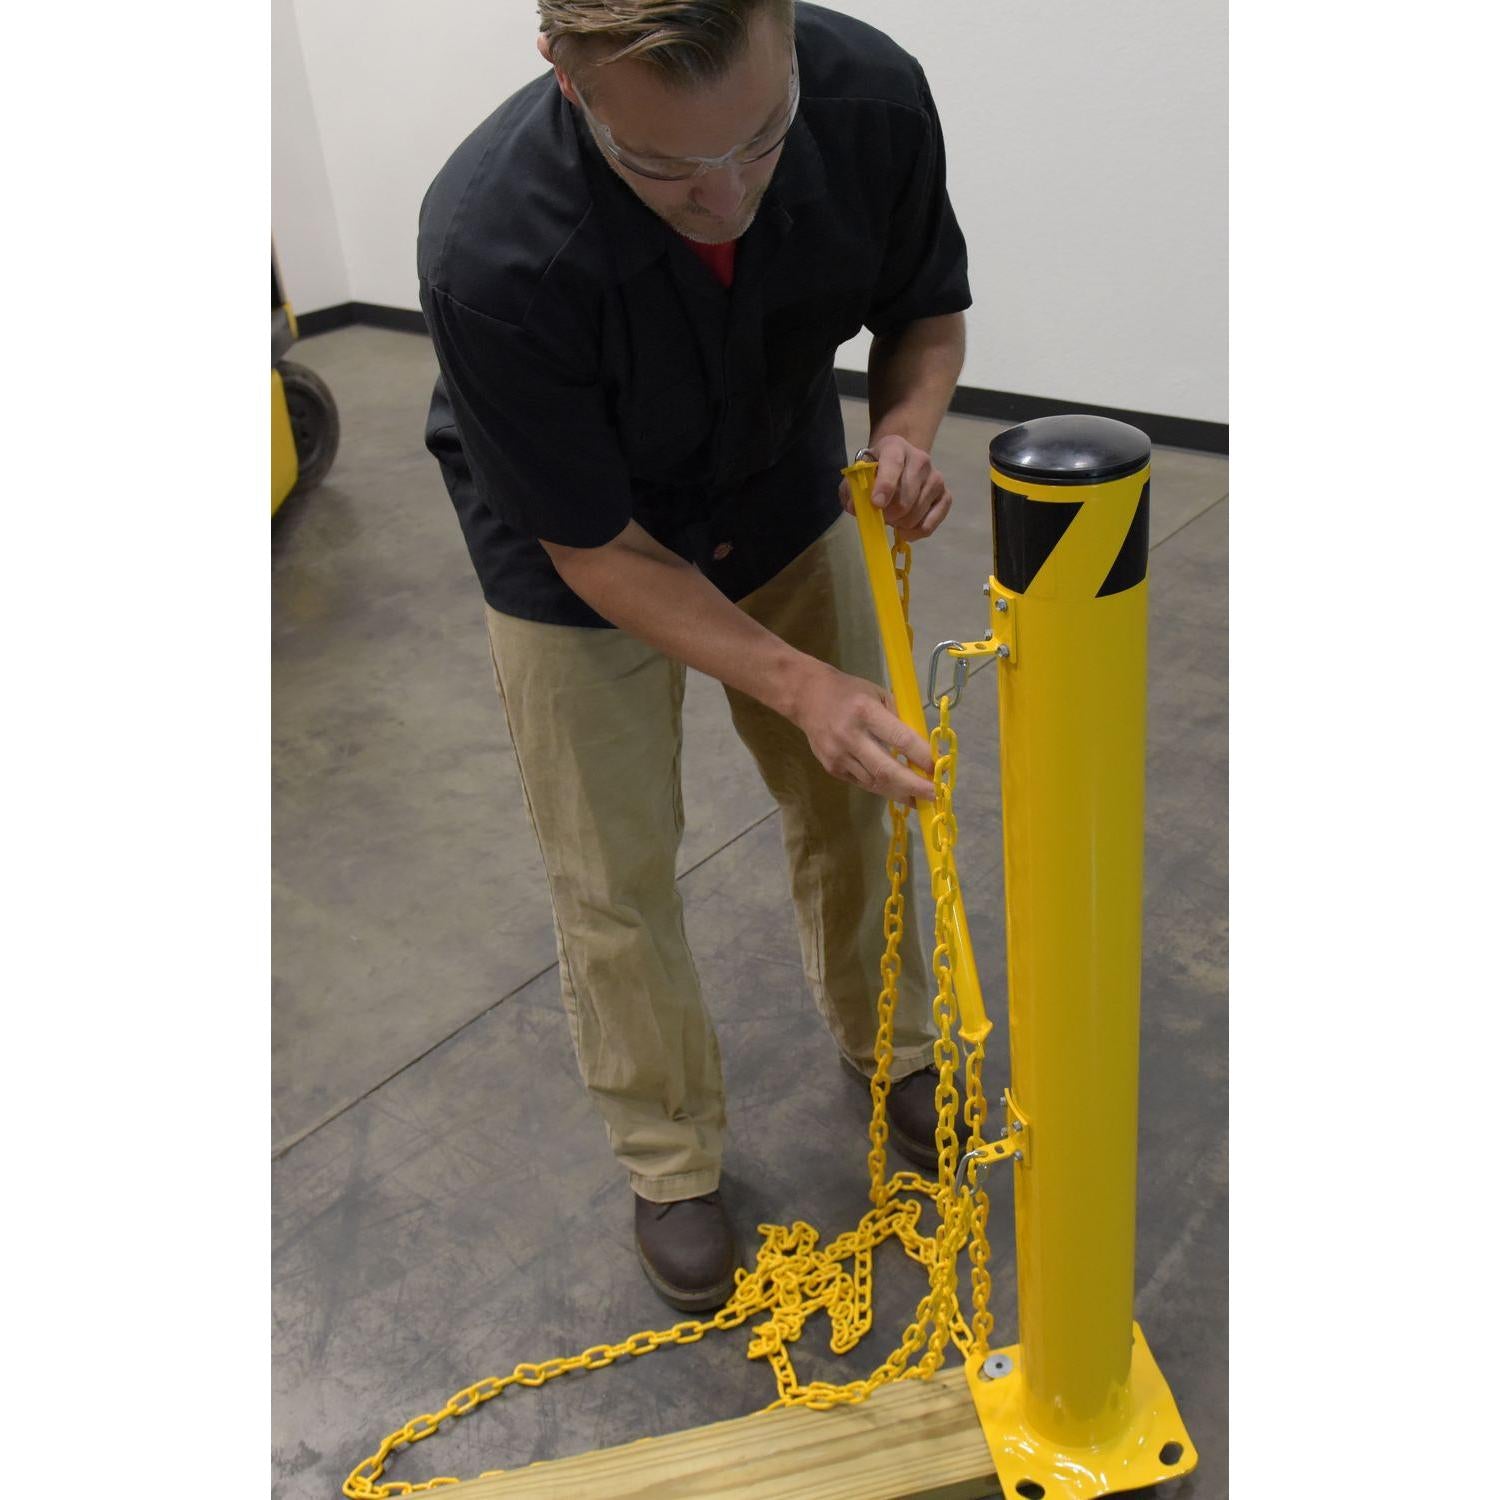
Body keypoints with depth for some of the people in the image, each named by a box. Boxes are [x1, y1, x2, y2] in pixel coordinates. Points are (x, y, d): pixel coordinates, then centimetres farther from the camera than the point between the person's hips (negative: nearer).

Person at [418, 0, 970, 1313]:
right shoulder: (492, 247, -38)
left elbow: (927, 312, -7)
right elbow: (597, 550, -26)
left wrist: (906, 430, -28)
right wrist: (799, 685, -35)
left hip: (789, 505, 4)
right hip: (581, 564, -3)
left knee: (854, 799, 15)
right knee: (615, 880, 6)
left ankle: (888, 1043, 44)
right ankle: (670, 1158, 32)